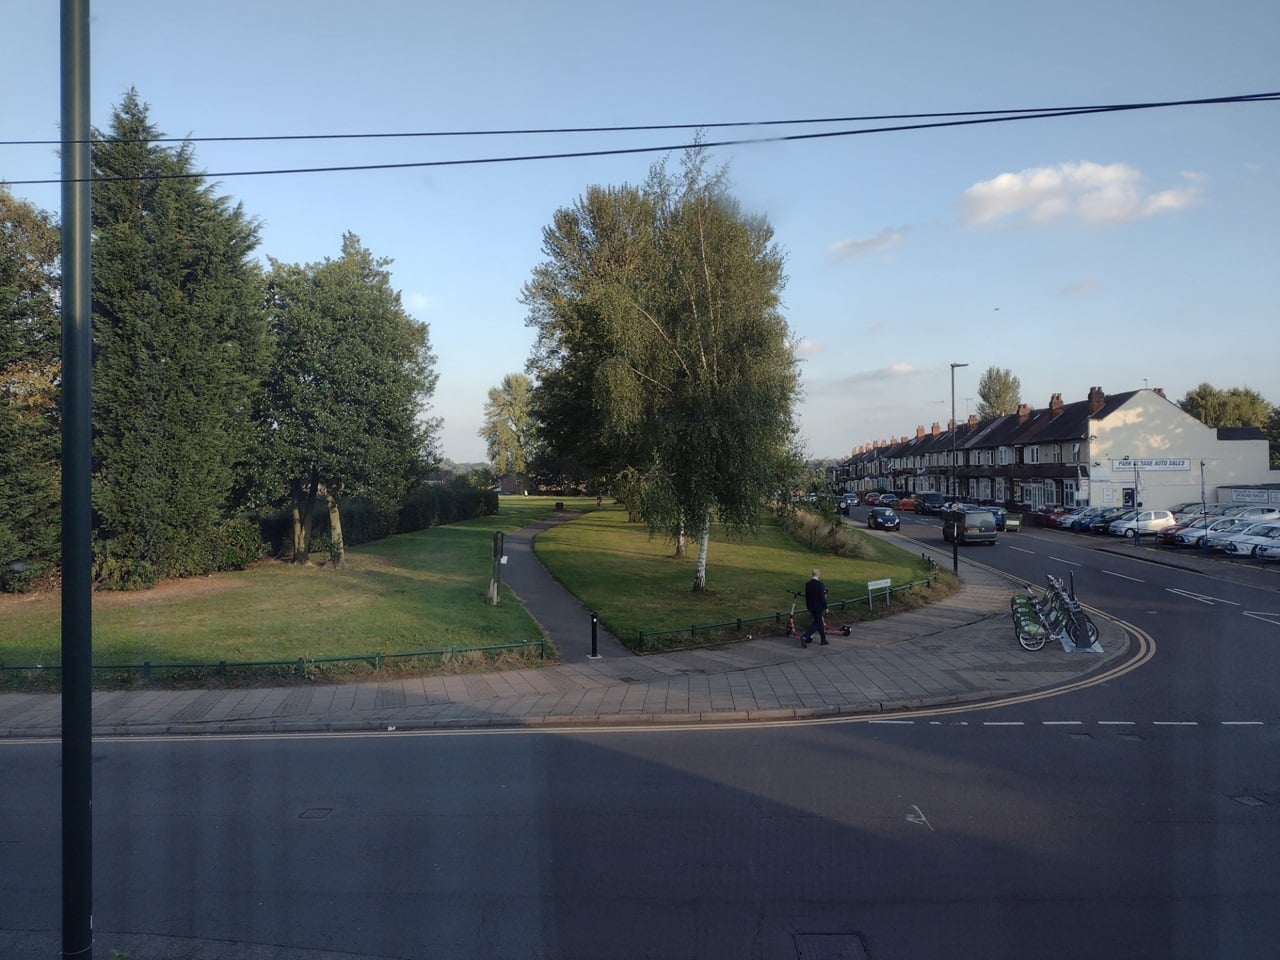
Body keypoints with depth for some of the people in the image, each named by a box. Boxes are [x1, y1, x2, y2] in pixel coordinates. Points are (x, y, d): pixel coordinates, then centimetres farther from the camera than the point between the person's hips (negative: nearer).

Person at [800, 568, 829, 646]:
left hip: (811, 607, 7)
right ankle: (805, 637, -16)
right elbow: (822, 597, -16)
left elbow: (806, 597, 8)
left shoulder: (808, 584, 2)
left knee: (819, 622, 17)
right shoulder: (819, 584, -17)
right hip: (819, 607, -7)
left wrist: (809, 608, 16)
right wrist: (825, 607, -6)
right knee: (817, 623, -1)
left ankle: (823, 640, 24)